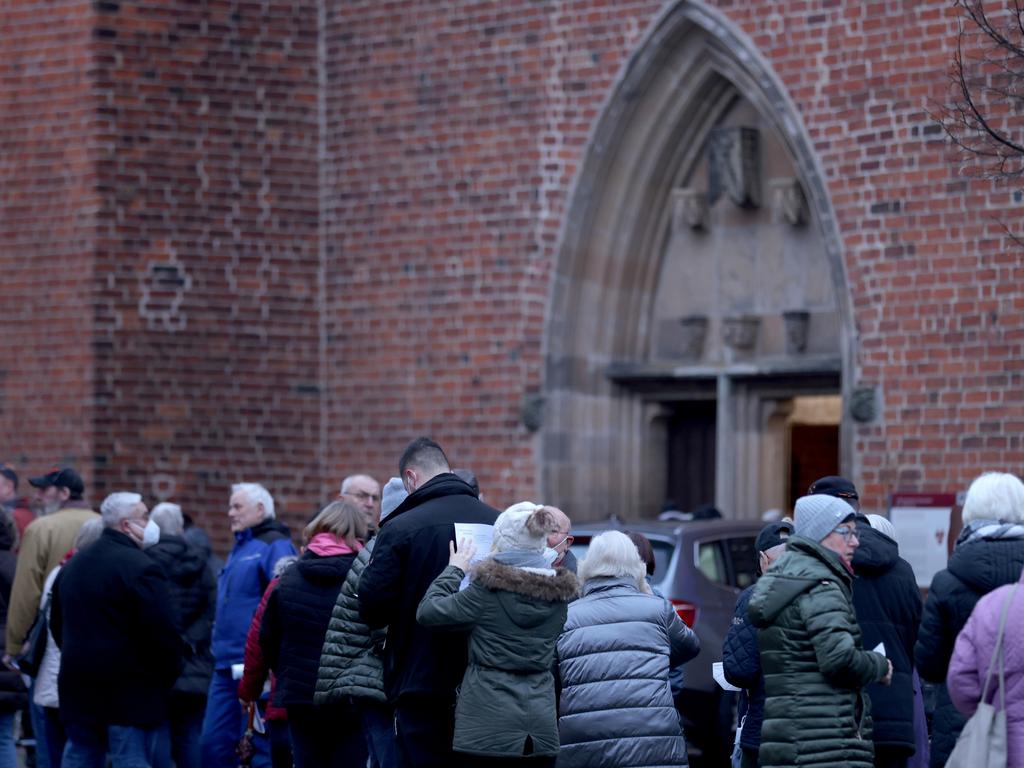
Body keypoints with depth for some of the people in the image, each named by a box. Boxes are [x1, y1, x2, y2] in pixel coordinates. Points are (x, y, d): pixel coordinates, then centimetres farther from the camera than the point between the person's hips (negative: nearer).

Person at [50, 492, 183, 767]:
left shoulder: (73, 564, 14)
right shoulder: (140, 568, -15)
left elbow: (58, 623, 23)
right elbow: (162, 632, -18)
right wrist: (168, 676, -3)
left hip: (79, 689, 8)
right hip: (131, 692, -8)